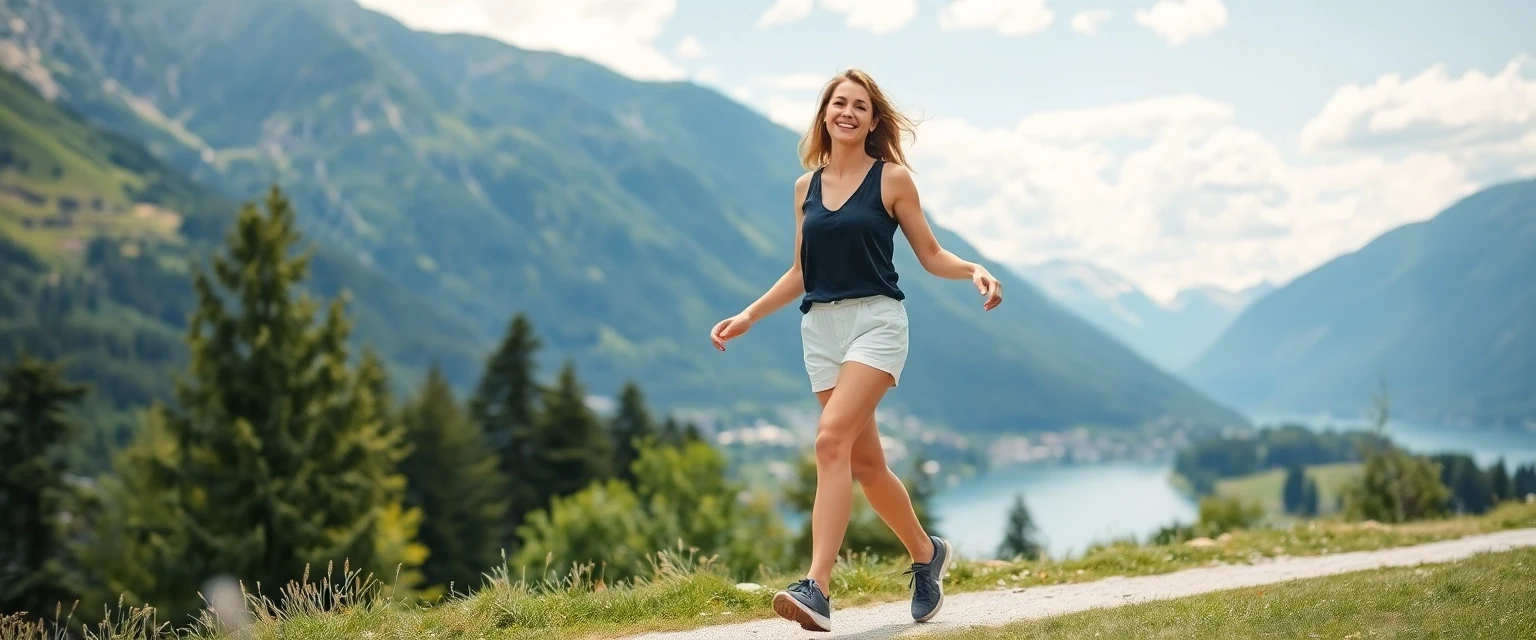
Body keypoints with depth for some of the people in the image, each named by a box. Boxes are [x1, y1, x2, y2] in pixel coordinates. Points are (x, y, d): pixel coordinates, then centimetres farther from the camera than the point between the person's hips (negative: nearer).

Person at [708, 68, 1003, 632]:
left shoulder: (892, 179, 0)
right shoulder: (807, 187, 12)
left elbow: (931, 255, 4)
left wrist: (974, 271, -15)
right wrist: (746, 318, 13)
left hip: (876, 320, -5)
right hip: (820, 328, 5)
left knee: (832, 439, -22)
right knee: (865, 462, 8)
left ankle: (817, 588, -26)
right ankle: (927, 554, 31)